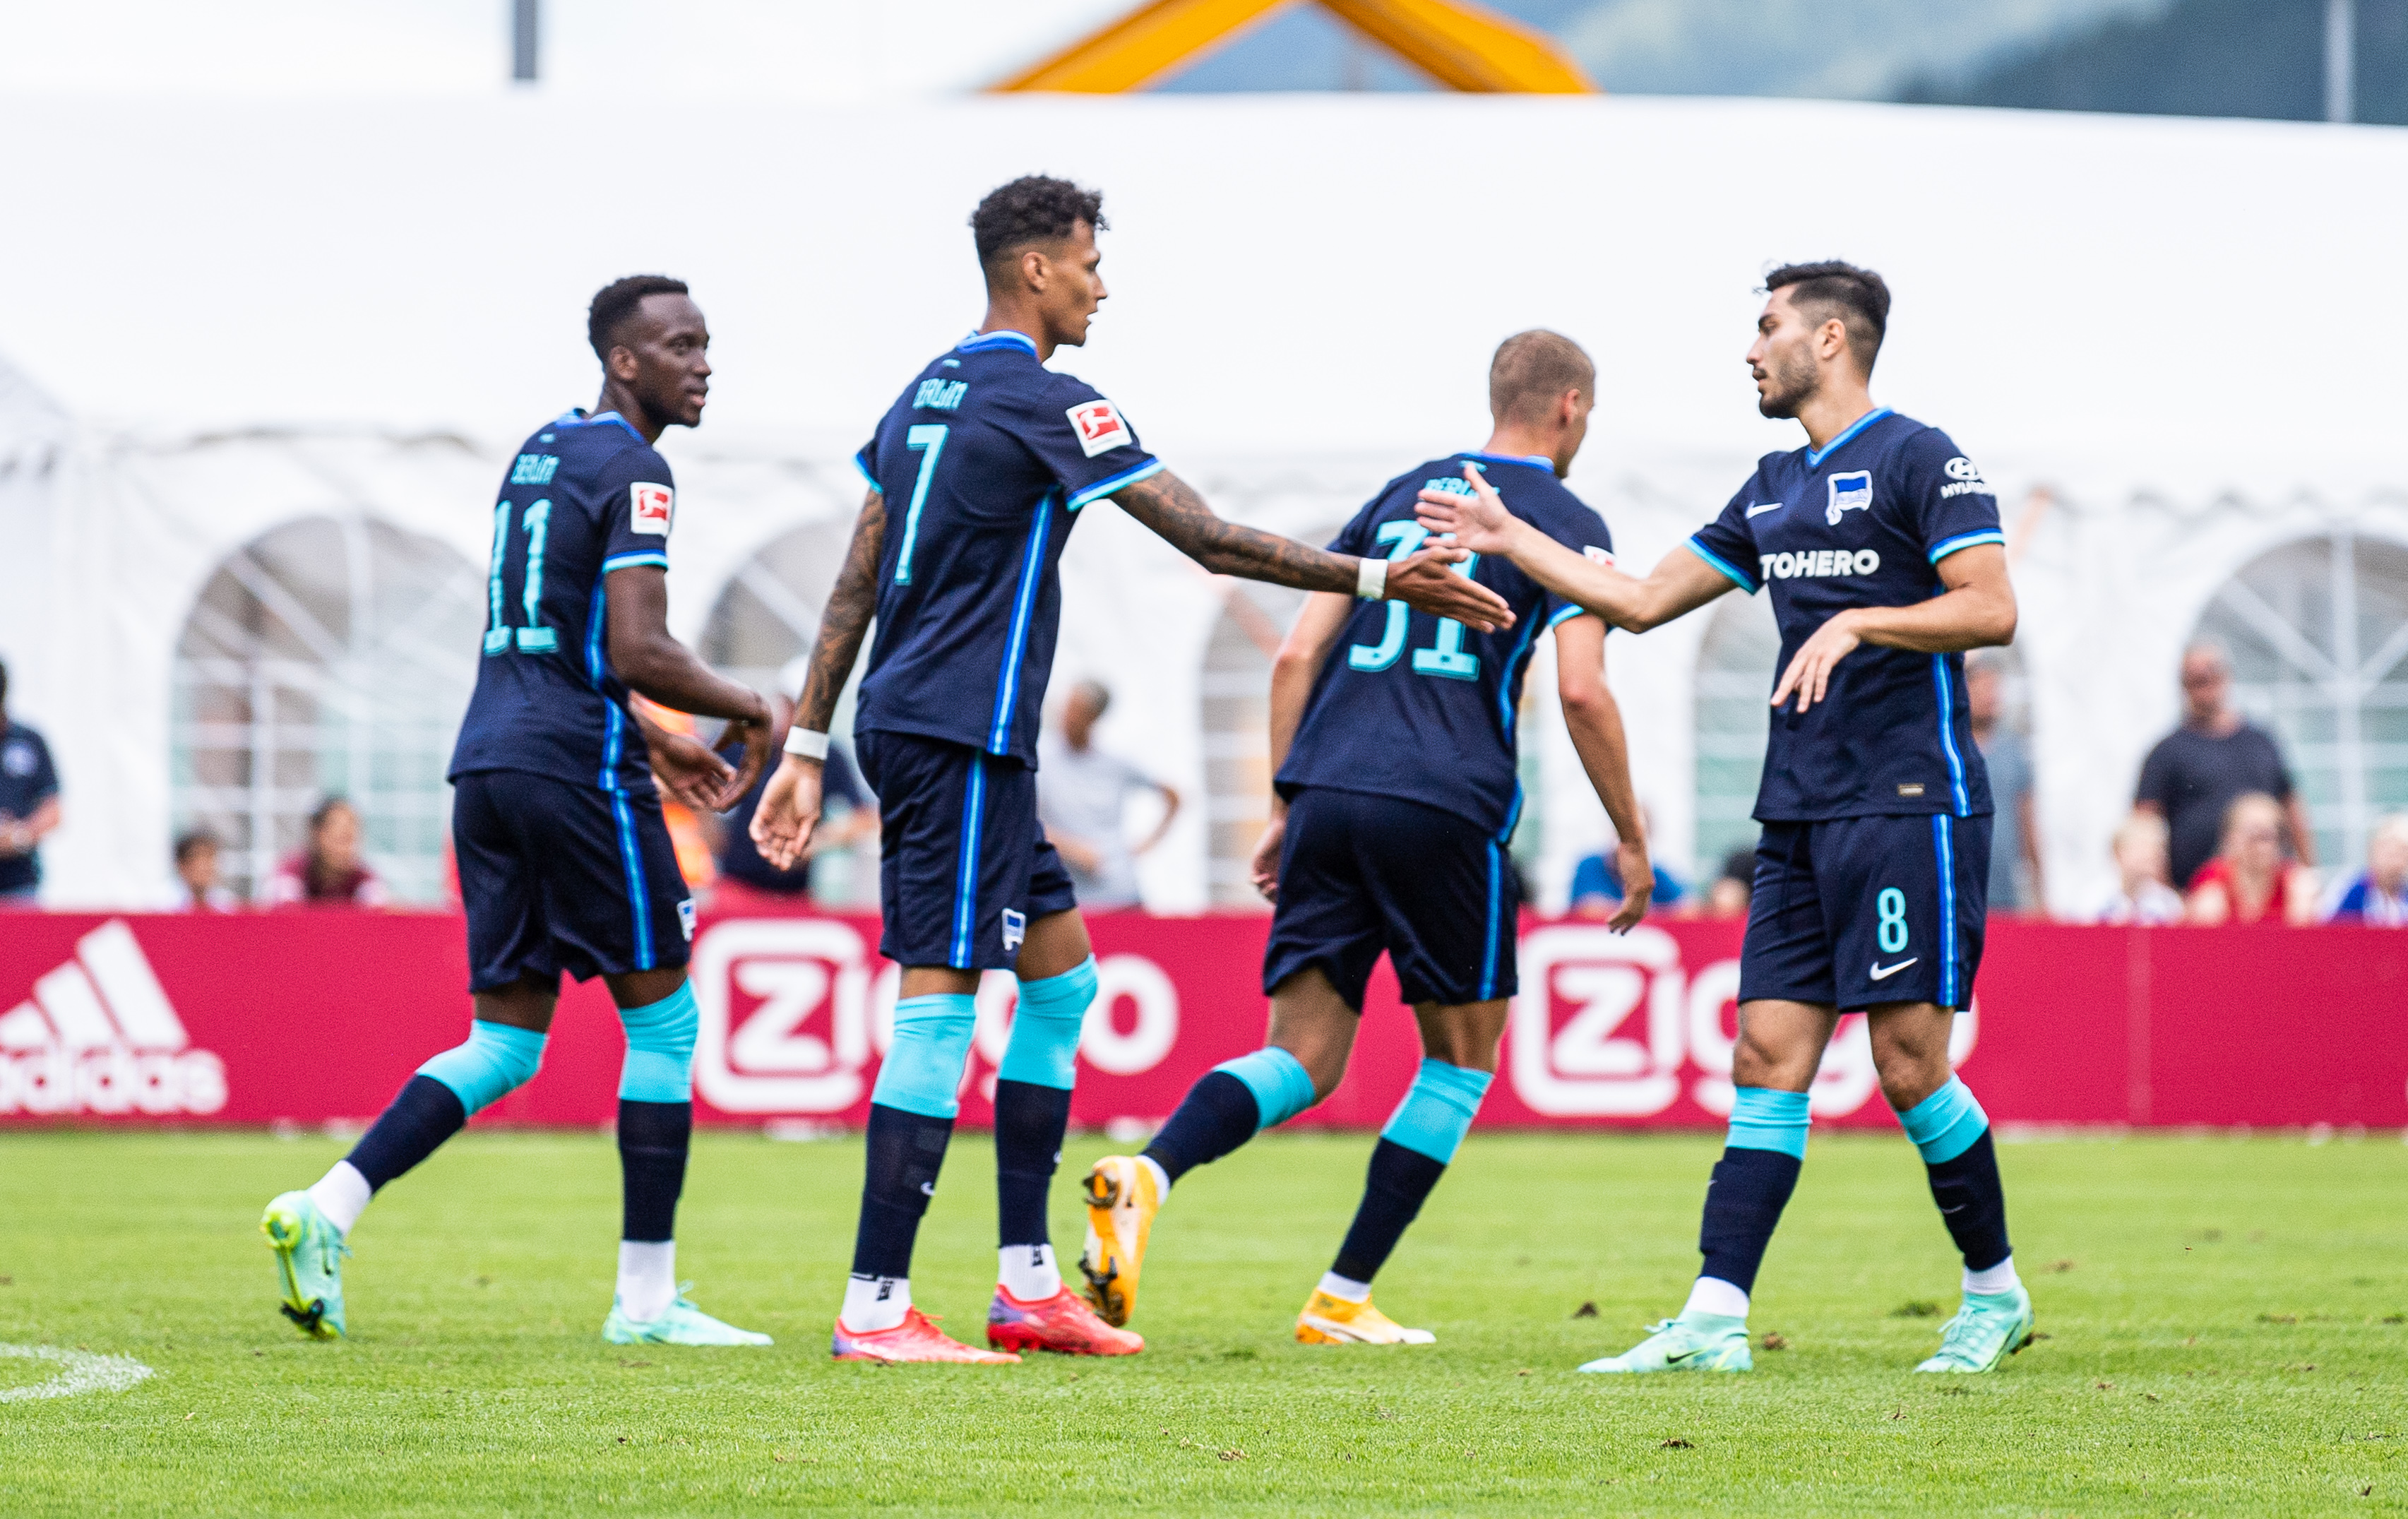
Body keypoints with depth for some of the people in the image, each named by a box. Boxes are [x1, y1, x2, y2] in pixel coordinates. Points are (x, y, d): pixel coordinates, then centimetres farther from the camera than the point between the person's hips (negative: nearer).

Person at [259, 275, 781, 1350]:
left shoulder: (537, 453, 19)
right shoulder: (631, 470, -9)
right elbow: (637, 651, -18)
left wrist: (653, 741, 28)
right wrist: (748, 713, -3)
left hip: (487, 767, 8)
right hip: (575, 771, -8)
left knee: (507, 1045, 10)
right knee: (663, 1021, 3)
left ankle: (326, 1209, -6)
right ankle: (646, 1298, 3)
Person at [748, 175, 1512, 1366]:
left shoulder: (927, 393, 15)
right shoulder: (1043, 403, -12)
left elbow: (857, 581, 15)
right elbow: (1212, 542, -14)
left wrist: (807, 746, 16)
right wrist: (1381, 580, -9)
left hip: (907, 727, 10)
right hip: (963, 739, -10)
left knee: (1061, 980, 15)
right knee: (940, 1001, -9)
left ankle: (1028, 1286, 14)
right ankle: (873, 1309, -11)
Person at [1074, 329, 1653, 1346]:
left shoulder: (1398, 498, 21)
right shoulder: (1565, 524, 5)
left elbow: (1296, 656, 16)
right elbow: (1581, 690, -7)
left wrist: (1283, 809, 20)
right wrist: (1631, 839, 2)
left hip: (1328, 795, 5)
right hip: (1446, 806, -5)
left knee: (1304, 1059, 5)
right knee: (1462, 1060, 12)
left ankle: (1146, 1176, -24)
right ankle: (1342, 1300, 7)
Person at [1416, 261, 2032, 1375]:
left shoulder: (1918, 461, -6)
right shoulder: (1774, 489, 19)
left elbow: (1992, 610, -15)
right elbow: (1644, 600, 24)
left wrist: (1858, 621, -23)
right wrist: (1510, 541, 23)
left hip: (1910, 806, -8)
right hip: (1800, 820, 8)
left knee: (1908, 1064, -8)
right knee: (1768, 1060, 0)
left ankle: (1995, 1291, 9)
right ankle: (1715, 1322, -6)